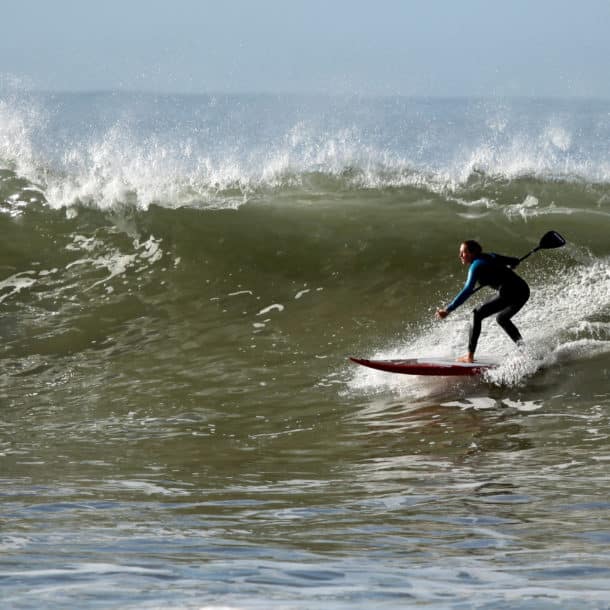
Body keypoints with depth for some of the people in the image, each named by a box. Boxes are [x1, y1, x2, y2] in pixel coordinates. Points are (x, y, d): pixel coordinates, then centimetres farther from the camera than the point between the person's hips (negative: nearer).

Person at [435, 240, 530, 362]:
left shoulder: (477, 265, -6)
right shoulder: (490, 257, 18)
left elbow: (468, 291, -18)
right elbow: (515, 261, 28)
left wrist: (448, 310, -23)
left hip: (509, 292, -9)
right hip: (523, 291, 9)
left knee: (477, 315, -5)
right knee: (502, 319, 30)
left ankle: (470, 356, -11)